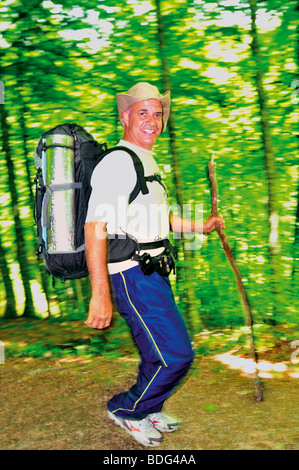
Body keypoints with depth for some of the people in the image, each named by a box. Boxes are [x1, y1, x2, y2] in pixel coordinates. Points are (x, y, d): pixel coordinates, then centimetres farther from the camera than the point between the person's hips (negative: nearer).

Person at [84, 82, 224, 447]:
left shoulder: (147, 163, 17)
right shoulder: (117, 162, -15)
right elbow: (95, 226, -24)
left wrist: (201, 227, 27)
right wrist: (100, 293, -30)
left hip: (152, 272, 10)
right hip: (132, 275, -10)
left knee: (160, 351, 19)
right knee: (175, 354, -8)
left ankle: (148, 413, 40)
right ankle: (125, 409, 15)